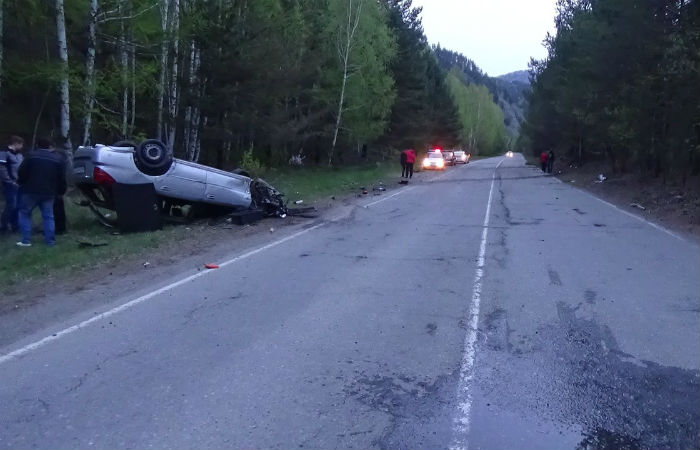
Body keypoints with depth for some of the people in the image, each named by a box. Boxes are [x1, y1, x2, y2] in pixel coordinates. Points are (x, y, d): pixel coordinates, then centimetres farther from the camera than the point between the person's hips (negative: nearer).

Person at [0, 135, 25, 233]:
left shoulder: (19, 154, 14)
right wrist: (11, 182, -16)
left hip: (19, 184, 7)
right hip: (10, 185, -7)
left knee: (18, 205, 8)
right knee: (11, 205, -8)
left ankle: (15, 225, 17)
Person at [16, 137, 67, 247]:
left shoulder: (31, 155, -5)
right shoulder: (58, 158, 4)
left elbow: (21, 172, -6)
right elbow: (62, 178, 4)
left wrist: (21, 183, 13)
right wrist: (61, 191, 15)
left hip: (30, 190, -2)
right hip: (48, 192, 2)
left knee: (25, 213, 10)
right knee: (48, 216, 10)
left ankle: (26, 240, 5)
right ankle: (50, 240, 8)